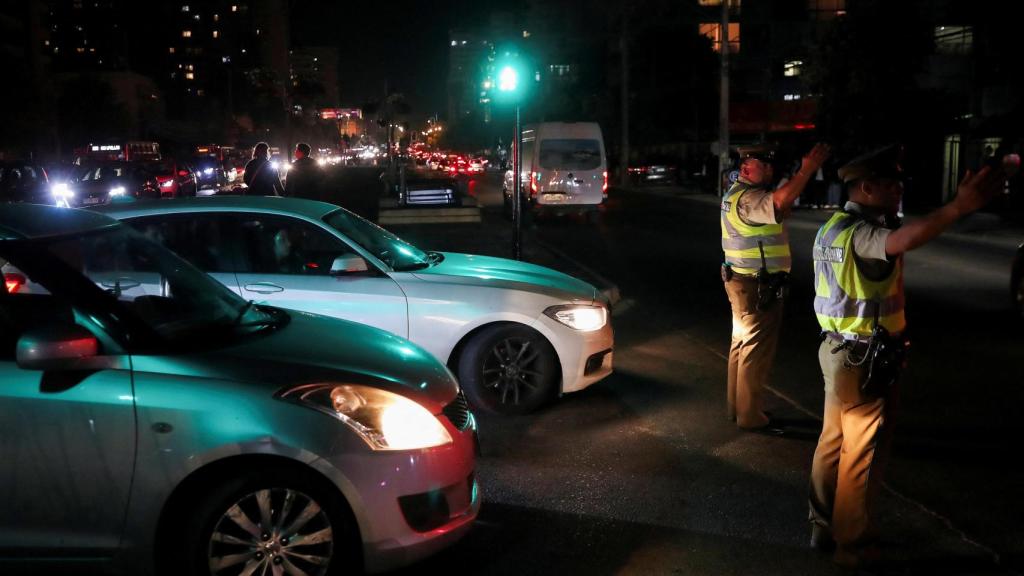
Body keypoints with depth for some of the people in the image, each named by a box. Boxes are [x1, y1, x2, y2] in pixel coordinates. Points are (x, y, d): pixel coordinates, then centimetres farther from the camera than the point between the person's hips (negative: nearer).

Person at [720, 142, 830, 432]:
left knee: (743, 344, 18)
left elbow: (776, 210, 14)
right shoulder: (747, 198, -21)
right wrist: (806, 170, -38)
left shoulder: (737, 194, 14)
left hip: (745, 282, 11)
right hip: (757, 287, -11)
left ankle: (737, 406, 29)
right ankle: (750, 416, 7)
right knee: (757, 350, -2)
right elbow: (779, 203, -40)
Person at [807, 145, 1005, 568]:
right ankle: (853, 545, 16)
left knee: (834, 441, 19)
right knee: (863, 453, 3)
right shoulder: (861, 234, -23)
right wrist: (959, 206, -56)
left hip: (838, 350, 10)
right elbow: (902, 240, -46)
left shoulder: (832, 228, 8)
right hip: (865, 360, -10)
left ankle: (823, 527, 32)